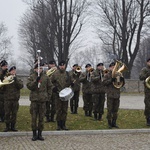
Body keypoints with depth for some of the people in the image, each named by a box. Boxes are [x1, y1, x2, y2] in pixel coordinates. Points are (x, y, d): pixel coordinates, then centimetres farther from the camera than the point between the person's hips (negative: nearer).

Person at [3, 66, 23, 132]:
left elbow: (21, 86, -11)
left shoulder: (18, 79, 7)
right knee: (7, 113, 2)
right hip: (7, 99, -1)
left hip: (15, 99, 1)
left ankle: (13, 126, 15)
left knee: (14, 113, 5)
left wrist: (15, 79, -18)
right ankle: (7, 126, 13)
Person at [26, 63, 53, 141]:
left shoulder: (46, 77, 7)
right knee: (34, 117, 0)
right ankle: (34, 134, 9)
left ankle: (40, 134, 13)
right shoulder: (31, 77, 3)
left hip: (43, 100, 1)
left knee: (41, 118, 5)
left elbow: (50, 87, 15)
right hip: (34, 100, -1)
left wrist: (48, 96, 6)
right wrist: (36, 81, -19)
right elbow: (29, 86, -9)